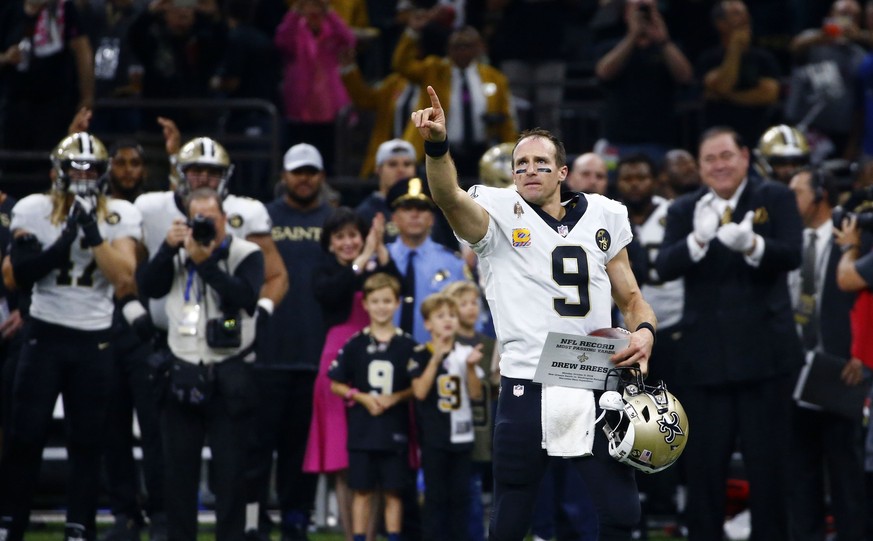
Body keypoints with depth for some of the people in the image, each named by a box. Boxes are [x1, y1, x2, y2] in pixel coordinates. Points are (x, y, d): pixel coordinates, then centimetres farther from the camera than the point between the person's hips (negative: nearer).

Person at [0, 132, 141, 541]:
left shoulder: (119, 215, 2)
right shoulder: (33, 211, -1)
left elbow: (124, 275, -11)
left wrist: (92, 232, -19)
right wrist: (67, 239, -18)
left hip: (95, 338, 1)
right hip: (45, 334, -1)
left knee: (87, 440, 3)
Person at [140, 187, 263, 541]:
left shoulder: (246, 254, -3)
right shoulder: (178, 252, 10)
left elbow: (245, 296, -19)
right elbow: (151, 287, -1)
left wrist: (205, 261, -21)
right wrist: (168, 248, -12)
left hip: (227, 376, -4)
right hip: (182, 375, 4)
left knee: (230, 469, -1)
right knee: (178, 468, 7)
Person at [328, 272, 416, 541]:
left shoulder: (407, 345, 0)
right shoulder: (355, 344, 2)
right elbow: (336, 385, 5)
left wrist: (396, 397, -13)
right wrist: (362, 397, -10)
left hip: (395, 429, 0)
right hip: (361, 428, 0)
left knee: (393, 491, 4)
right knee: (362, 490, 4)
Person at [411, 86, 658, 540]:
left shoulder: (601, 217, 12)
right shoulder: (501, 216, 1)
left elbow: (631, 299, 18)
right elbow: (448, 196, -20)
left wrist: (643, 332, -5)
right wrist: (437, 145, -40)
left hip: (593, 388, 3)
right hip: (526, 390, -3)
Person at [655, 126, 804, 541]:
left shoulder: (775, 198, 2)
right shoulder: (683, 210, 6)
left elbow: (791, 255, -13)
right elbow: (665, 268, -9)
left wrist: (751, 245, -33)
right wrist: (698, 239, -29)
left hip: (764, 352, -2)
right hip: (705, 357, 2)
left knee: (768, 466, 3)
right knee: (704, 466, 5)